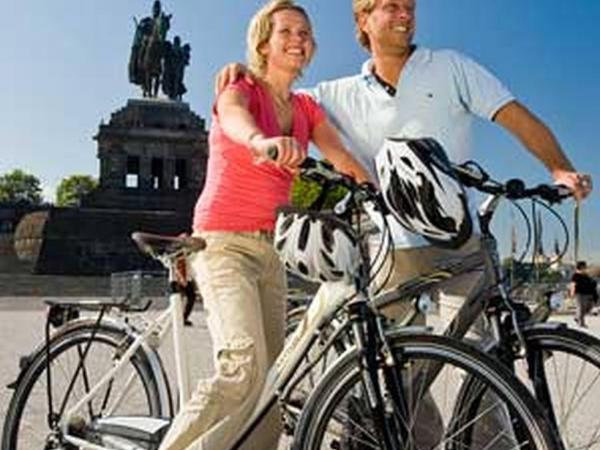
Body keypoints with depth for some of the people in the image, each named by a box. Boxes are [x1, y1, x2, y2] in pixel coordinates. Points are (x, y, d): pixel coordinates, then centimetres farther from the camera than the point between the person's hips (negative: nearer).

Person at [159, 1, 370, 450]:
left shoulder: (306, 108, 15)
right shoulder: (241, 91, -3)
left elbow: (344, 160, 1)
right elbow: (234, 119, -28)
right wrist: (263, 142, -51)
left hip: (270, 250, 7)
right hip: (224, 243, -6)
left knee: (272, 383, 5)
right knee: (244, 370, -23)